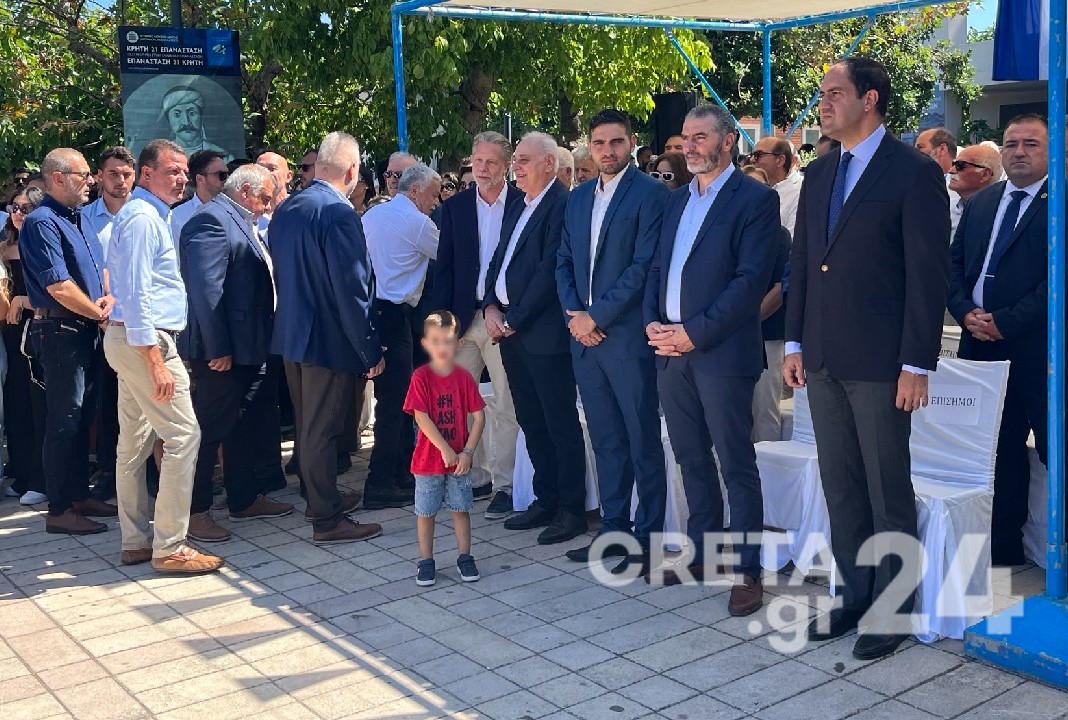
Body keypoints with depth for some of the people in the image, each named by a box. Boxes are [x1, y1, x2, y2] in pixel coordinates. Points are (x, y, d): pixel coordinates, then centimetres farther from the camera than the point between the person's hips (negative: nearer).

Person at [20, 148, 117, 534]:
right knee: (64, 420, -4)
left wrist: (109, 298, -2)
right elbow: (58, 286, -20)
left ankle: (79, 495, 25)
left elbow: (100, 268, 19)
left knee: (82, 416, 15)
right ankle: (59, 510, 3)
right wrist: (99, 314, -9)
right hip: (60, 330, -9)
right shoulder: (42, 223, -14)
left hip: (87, 330, 9)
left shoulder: (76, 221, 15)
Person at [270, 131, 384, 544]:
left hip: (291, 334, 9)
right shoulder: (339, 214, -20)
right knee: (322, 431, -1)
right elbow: (351, 290, -22)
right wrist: (371, 350, -16)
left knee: (308, 425, 20)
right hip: (329, 339, -9)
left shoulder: (286, 209, 6)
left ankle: (322, 498, 36)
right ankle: (327, 521, 10)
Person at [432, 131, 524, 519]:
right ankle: (476, 476, 20)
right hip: (464, 317, 4)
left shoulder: (523, 204, -2)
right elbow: (444, 266, 8)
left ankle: (504, 484, 12)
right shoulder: (454, 207, 8)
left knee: (505, 406, 2)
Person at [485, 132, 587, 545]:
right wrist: (491, 307, 2)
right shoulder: (517, 209, 17)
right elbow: (498, 262, 18)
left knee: (561, 424, 0)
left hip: (543, 332, -9)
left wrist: (513, 319, -14)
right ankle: (545, 500, 26)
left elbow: (551, 270, -18)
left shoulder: (562, 205, -12)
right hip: (509, 329, 9)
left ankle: (571, 509, 10)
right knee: (531, 422, 15)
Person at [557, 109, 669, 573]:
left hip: (628, 337, -6)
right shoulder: (578, 199, 15)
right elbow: (564, 263, 16)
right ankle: (614, 529, 23)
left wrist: (597, 316, -13)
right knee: (606, 441, 13)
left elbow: (644, 266, -14)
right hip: (584, 337, 7)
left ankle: (649, 537, 11)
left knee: (643, 443, 2)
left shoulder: (650, 194, -6)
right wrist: (573, 314, 0)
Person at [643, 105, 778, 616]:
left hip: (721, 352, -7)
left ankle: (745, 569, 8)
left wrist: (694, 332, -16)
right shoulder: (676, 200, 17)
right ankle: (700, 553, 26)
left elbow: (752, 279, -13)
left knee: (736, 466, -1)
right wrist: (652, 323, 0)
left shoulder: (755, 198, -5)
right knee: (691, 460, 14)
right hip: (670, 350, 7)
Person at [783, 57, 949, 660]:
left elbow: (929, 273, -11)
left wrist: (917, 365, -14)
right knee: (840, 486, 13)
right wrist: (796, 343, 10)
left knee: (888, 491, 5)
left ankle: (892, 611, 18)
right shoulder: (819, 174, 13)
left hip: (880, 363, -6)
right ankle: (856, 595, 27)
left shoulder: (915, 173, -8)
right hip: (824, 360, 7)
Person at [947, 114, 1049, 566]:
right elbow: (954, 265, 13)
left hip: (1038, 348, -6)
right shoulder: (980, 203, 15)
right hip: (982, 345, 6)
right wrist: (966, 312, -5)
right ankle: (1004, 549, 24)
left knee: (1053, 448, 0)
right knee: (1000, 450, 14)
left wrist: (1007, 322, -17)